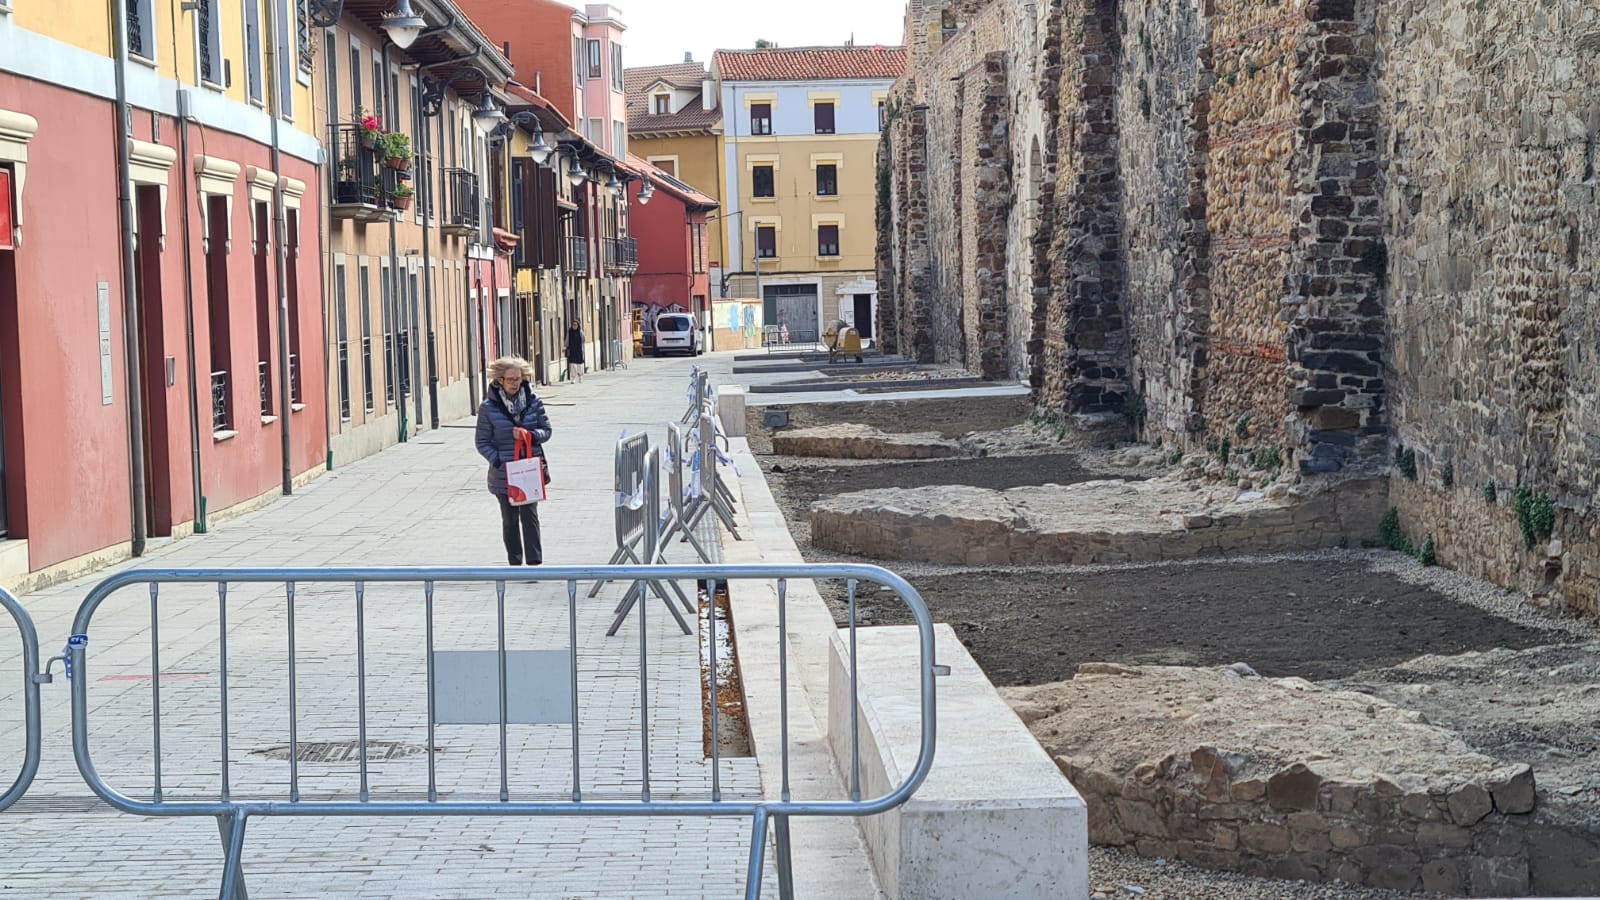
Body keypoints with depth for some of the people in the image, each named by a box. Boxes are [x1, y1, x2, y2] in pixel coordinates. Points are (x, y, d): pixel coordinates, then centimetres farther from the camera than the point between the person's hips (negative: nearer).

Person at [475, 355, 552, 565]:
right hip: (503, 472, 0)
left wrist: (530, 435, -15)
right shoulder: (489, 407, -5)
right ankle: (515, 562, 19)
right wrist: (498, 461, -15)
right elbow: (482, 442, -2)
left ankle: (534, 561, -6)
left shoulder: (533, 401, 0)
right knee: (510, 519, 9)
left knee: (529, 515, -6)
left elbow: (546, 430, 6)